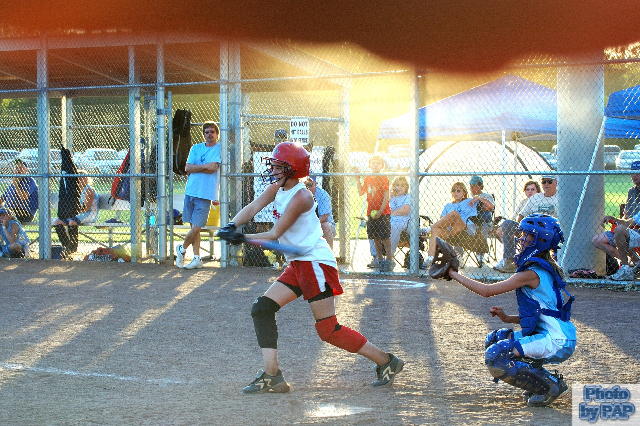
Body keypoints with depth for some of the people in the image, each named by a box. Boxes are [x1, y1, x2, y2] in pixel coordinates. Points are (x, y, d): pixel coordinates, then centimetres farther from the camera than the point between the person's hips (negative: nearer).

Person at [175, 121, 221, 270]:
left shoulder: (220, 149, 0)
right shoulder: (196, 148, 14)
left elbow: (213, 167, -14)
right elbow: (187, 168, 3)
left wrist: (195, 167, -5)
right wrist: (204, 166, -7)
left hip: (205, 194, -4)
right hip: (190, 191, 4)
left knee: (196, 228, -7)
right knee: (195, 227, 7)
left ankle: (182, 249, 17)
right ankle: (197, 259, 14)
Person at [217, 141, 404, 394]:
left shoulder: (300, 197, -18)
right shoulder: (277, 189, 9)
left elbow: (275, 234, -19)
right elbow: (252, 208, -2)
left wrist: (243, 238, -28)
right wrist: (231, 227, -21)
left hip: (316, 262, -10)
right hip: (297, 265, 10)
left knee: (328, 330, -8)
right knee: (262, 309, 0)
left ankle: (386, 362, 4)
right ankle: (271, 376, -1)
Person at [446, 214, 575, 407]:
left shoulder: (532, 274, -16)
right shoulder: (545, 268, 14)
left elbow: (487, 291, -14)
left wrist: (454, 274, -6)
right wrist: (507, 318, 8)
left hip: (556, 342, -10)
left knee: (495, 357, -17)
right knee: (494, 339, 15)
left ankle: (550, 385, -7)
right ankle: (539, 378, 12)